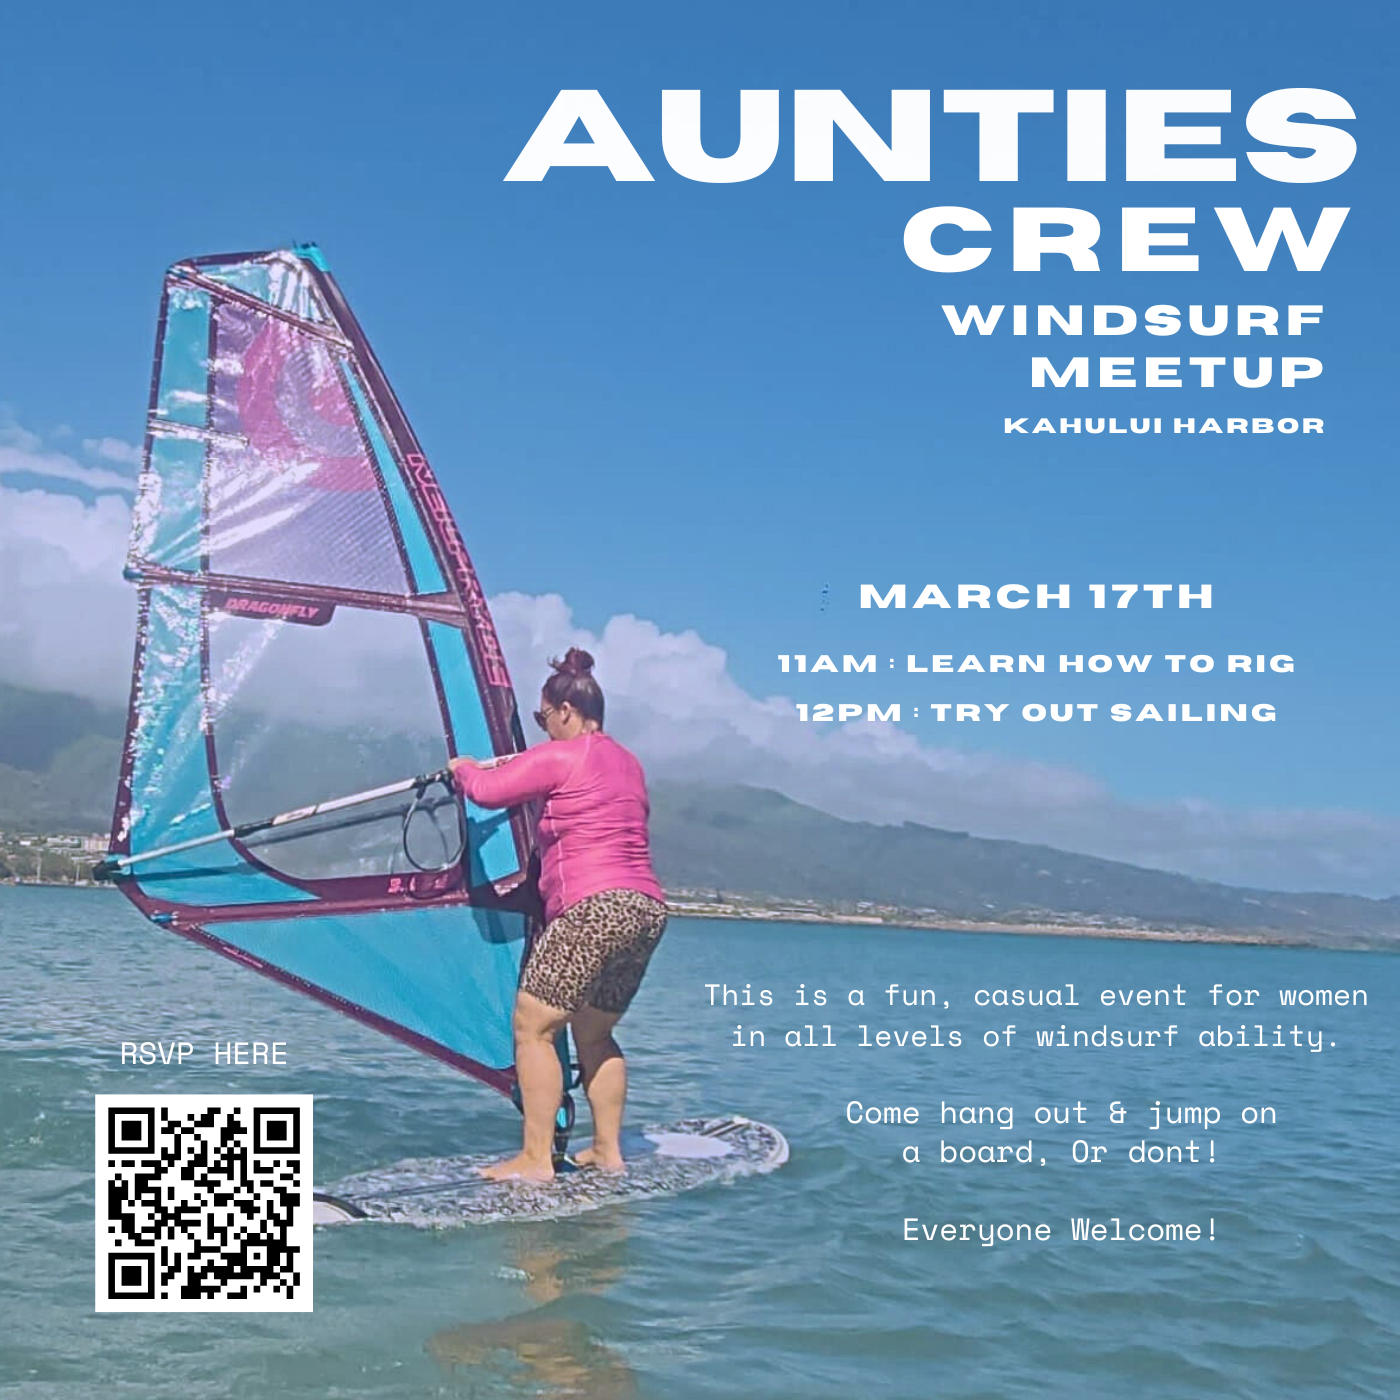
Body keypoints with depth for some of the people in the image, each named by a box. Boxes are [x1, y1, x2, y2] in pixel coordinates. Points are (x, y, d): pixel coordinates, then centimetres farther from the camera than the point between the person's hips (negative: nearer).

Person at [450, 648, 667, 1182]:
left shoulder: (558, 758, -5)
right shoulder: (626, 762, 21)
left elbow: (486, 791, -5)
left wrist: (464, 768, 18)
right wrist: (522, 769, 39)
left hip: (594, 909, -9)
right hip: (647, 910, 9)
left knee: (533, 1026, -4)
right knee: (593, 1032, 19)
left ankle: (535, 1159, -6)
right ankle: (607, 1150, 17)